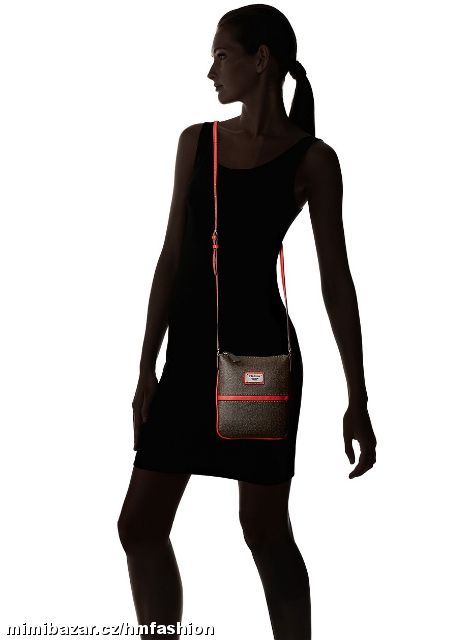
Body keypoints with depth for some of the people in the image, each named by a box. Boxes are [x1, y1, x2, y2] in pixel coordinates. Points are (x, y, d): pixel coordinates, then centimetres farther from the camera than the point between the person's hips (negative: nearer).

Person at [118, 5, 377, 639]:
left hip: (260, 353, -5)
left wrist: (358, 400, -5)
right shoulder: (196, 142, 10)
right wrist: (147, 367, 8)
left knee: (265, 529, 2)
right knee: (140, 526, 4)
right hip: (190, 352, 5)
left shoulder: (311, 159, -3)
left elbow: (336, 280, -3)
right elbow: (172, 257, 10)